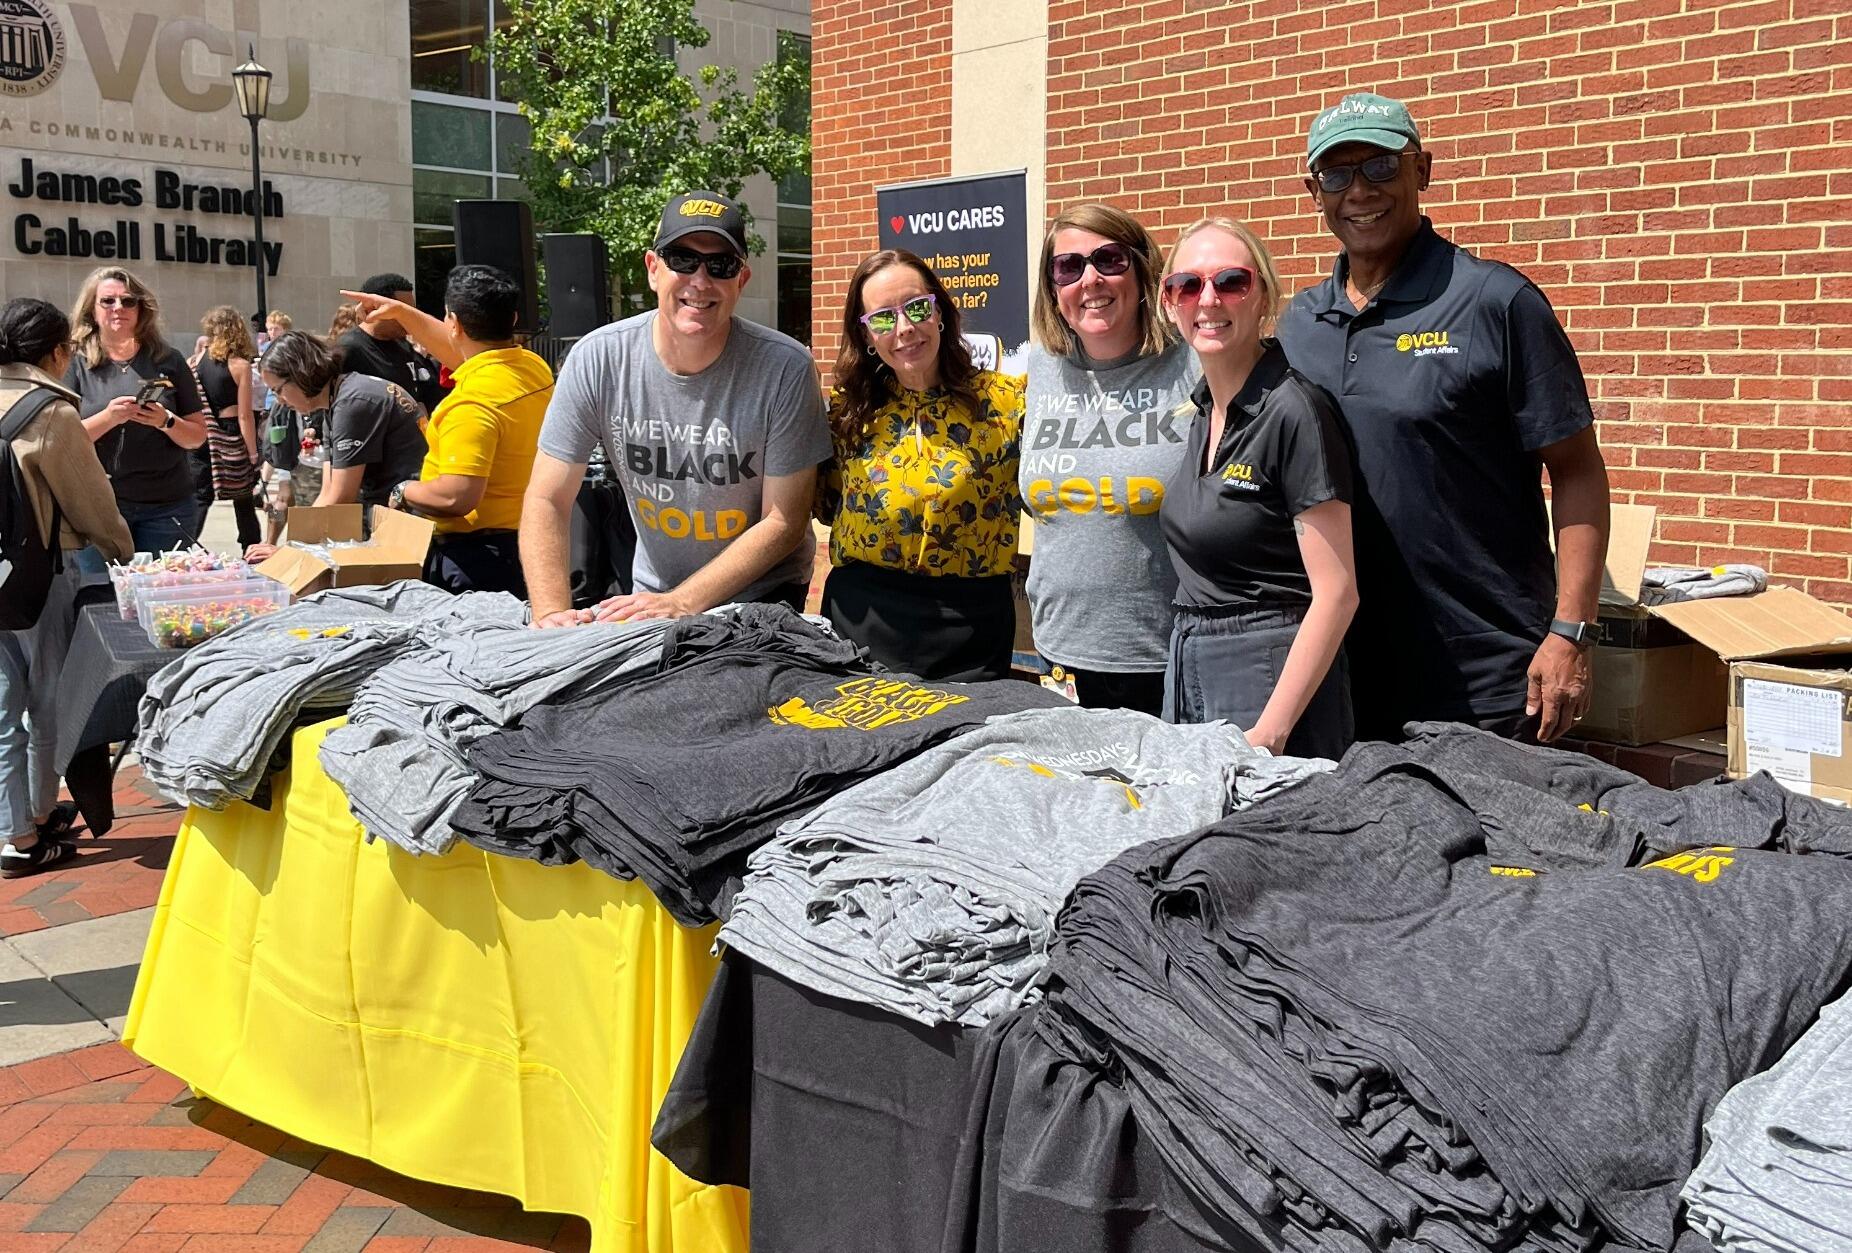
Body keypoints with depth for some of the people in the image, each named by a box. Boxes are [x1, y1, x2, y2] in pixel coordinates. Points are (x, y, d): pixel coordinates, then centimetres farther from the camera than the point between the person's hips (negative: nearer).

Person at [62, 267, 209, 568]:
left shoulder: (167, 360, 6)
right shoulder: (77, 364, 4)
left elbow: (198, 437, 8)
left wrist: (165, 421, -12)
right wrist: (108, 417, -18)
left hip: (167, 506, 1)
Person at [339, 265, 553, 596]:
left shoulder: (472, 401, -23)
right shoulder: (535, 369, 4)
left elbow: (456, 497, -28)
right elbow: (460, 352, 25)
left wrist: (405, 492, -8)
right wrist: (400, 312, 31)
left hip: (474, 557, -9)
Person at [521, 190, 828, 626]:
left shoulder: (785, 369, -17)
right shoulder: (596, 360, -11)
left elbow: (784, 522, -14)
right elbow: (547, 500, -6)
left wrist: (679, 605, -22)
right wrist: (550, 612, -22)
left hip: (763, 598, -3)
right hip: (651, 593, 3)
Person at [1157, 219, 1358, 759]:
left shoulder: (1292, 410, -16)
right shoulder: (1204, 408, 8)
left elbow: (1336, 593, -19)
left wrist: (1270, 732, -22)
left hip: (1272, 674, -8)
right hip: (1188, 667, 8)